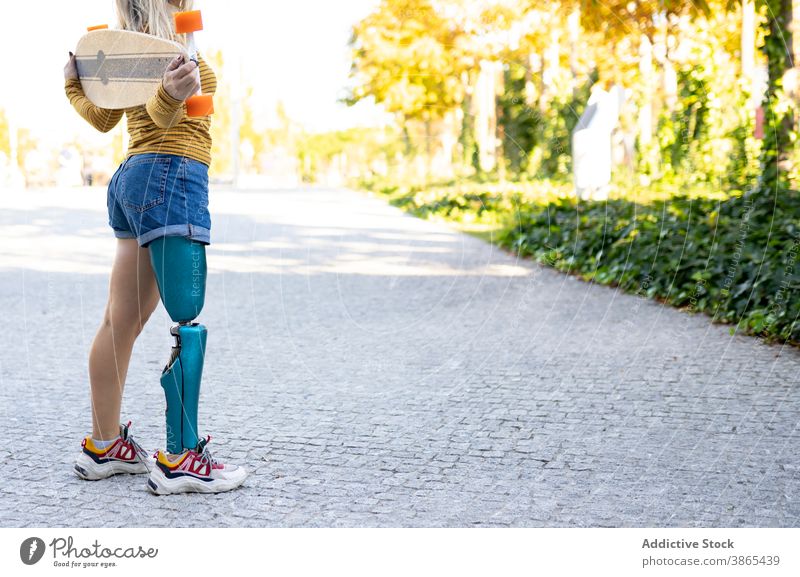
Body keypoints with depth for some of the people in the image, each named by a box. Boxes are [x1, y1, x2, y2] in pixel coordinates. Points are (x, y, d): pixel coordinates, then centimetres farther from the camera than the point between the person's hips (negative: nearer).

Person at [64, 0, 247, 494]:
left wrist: (74, 85, 42)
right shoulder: (165, 43, -8)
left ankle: (104, 445, 19)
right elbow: (159, 116, -23)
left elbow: (101, 116, 27)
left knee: (124, 320, 11)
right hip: (171, 177, -10)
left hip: (132, 178, 10)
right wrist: (171, 94, -43)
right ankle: (180, 459, -12)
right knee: (188, 323, -11)